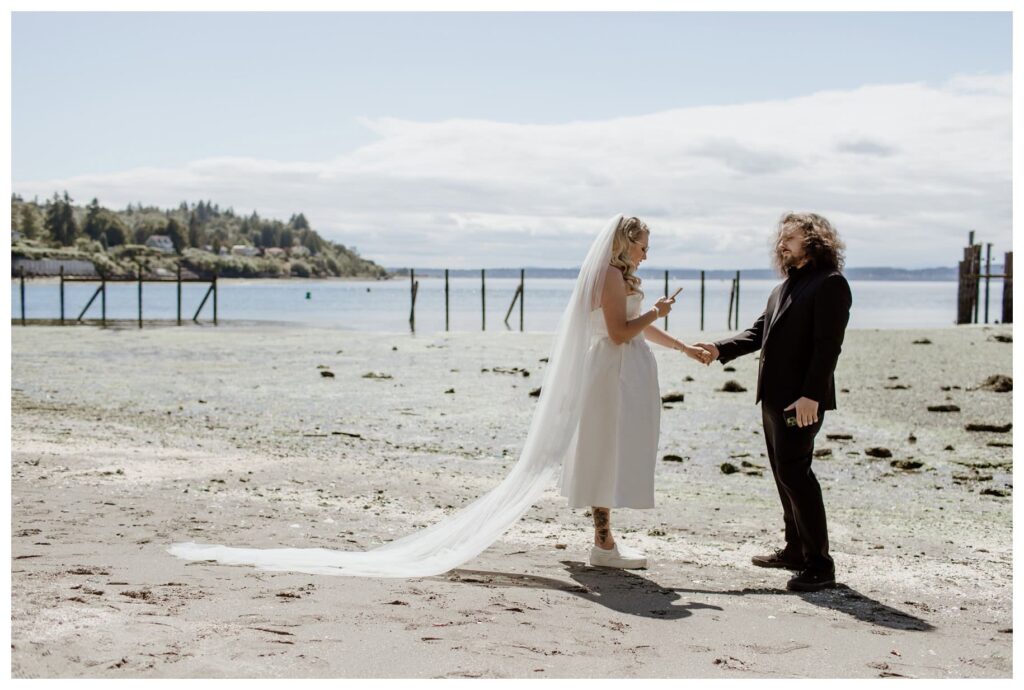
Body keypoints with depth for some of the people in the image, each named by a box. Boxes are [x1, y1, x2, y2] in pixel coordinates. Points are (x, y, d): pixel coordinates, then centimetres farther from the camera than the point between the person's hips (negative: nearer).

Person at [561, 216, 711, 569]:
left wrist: (685, 348, 26)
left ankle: (604, 537, 17)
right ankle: (603, 544, -3)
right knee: (609, 456, -7)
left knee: (608, 458, 11)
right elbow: (619, 332, -20)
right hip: (615, 371, -10)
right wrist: (656, 311, -10)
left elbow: (642, 327, 25)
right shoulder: (612, 275, -13)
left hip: (623, 371, 10)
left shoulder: (621, 276, 18)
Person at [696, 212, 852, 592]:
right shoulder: (783, 288, 19)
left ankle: (819, 563, -6)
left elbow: (828, 345, -17)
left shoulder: (829, 283, -9)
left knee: (794, 472, -12)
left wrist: (811, 394, -24)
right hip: (774, 396, 10)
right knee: (784, 473, 14)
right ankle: (795, 549, 25)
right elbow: (758, 332, 18)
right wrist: (720, 350, 3)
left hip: (802, 399, -9)